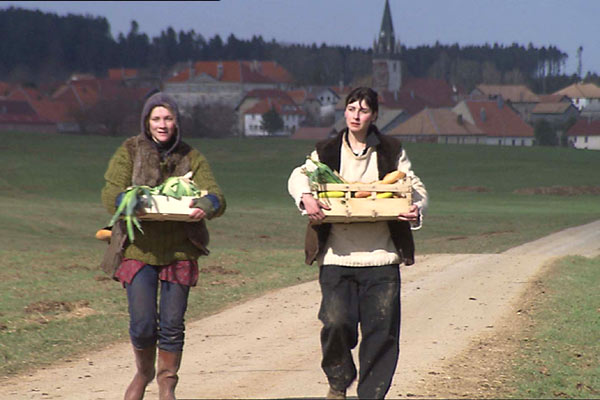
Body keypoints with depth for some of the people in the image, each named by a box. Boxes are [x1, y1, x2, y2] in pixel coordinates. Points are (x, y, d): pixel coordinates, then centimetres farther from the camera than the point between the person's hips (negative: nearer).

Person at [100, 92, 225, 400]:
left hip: (179, 250, 1)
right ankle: (144, 372, 24)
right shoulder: (129, 152, 4)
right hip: (138, 248, -1)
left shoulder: (191, 158, 8)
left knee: (172, 325, 0)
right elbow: (111, 194, -6)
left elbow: (216, 197, -4)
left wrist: (205, 207, -29)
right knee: (142, 325, -5)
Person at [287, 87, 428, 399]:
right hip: (337, 257, -1)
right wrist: (305, 197, -25)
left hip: (381, 257, 1)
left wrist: (416, 209, -11)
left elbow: (416, 188, 11)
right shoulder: (327, 152, 10)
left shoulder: (391, 152, 11)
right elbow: (300, 175, -3)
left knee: (381, 331, -2)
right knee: (336, 322, -13)